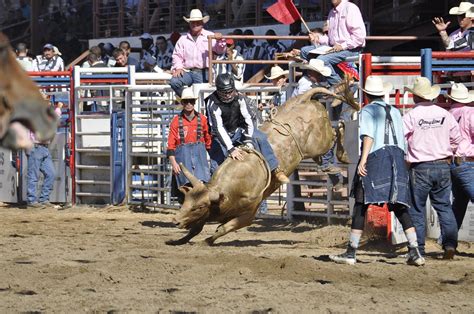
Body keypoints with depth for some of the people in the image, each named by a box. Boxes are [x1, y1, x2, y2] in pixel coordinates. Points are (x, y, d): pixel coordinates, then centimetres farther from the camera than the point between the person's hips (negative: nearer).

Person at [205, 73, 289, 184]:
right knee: (216, 165, -17)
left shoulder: (239, 98, -15)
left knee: (260, 138, -19)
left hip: (238, 130, 2)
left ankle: (275, 169, -16)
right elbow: (218, 128, -32)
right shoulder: (213, 104, -26)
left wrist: (248, 140, -27)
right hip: (222, 136, -2)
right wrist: (231, 149, -39)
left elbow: (248, 119, -15)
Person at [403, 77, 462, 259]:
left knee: (417, 209, 5)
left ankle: (418, 249, 5)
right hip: (443, 166, 3)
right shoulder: (444, 114, 3)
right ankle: (450, 243, -2)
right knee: (444, 206, 11)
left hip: (420, 168, -3)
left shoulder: (411, 116, -9)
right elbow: (456, 138, 10)